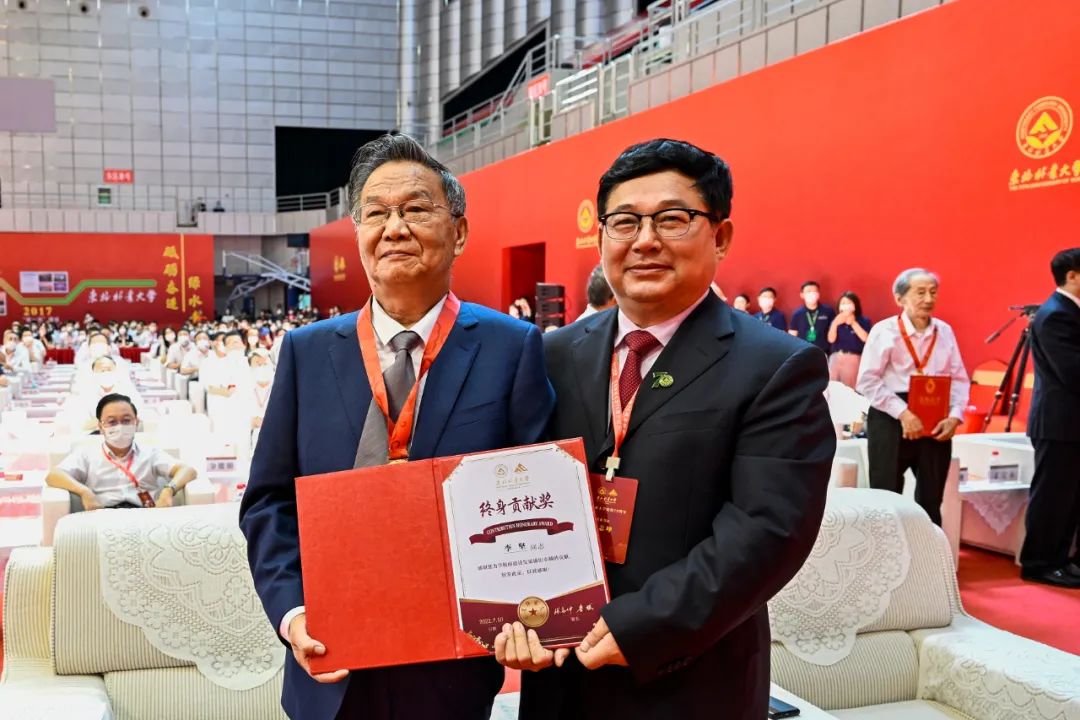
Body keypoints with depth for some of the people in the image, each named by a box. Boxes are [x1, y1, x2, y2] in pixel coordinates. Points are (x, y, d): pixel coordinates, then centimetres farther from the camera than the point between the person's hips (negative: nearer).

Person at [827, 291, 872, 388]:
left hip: (853, 359, -3)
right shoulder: (836, 321, 10)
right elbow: (831, 339, 0)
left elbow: (866, 338, -11)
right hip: (835, 358, 3)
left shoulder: (863, 321, 3)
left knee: (850, 388, -5)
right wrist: (835, 323, -11)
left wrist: (853, 323, -11)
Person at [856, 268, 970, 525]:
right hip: (891, 420, -4)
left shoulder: (944, 331, 8)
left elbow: (959, 379, 8)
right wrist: (903, 413, -18)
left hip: (935, 423, 4)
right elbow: (867, 380, -11)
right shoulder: (884, 331, -6)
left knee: (931, 502, 12)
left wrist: (955, 415, -8)